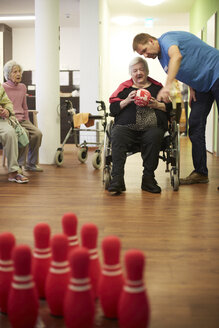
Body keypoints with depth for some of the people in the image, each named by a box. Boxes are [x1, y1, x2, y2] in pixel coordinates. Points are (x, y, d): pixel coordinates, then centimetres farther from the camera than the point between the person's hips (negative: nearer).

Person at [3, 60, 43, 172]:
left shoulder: (22, 87, 16)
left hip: (22, 120, 6)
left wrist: (27, 122, 14)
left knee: (37, 133, -19)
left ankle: (31, 164, -5)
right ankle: (19, 164, -18)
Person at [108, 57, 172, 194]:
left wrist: (157, 105, 0)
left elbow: (170, 107, 18)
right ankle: (117, 179, -37)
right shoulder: (124, 87, 22)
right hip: (127, 126, 0)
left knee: (154, 136, -35)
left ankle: (148, 178, -25)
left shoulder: (157, 87, 23)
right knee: (117, 135, -33)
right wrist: (127, 101, -2)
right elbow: (113, 109, 12)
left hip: (152, 127, 0)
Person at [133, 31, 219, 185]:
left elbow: (177, 56, -38)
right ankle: (200, 173, 4)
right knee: (195, 127, 1)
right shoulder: (161, 57, 12)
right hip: (202, 86, 9)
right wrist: (192, 89, 1)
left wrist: (167, 85, -48)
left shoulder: (166, 38, -15)